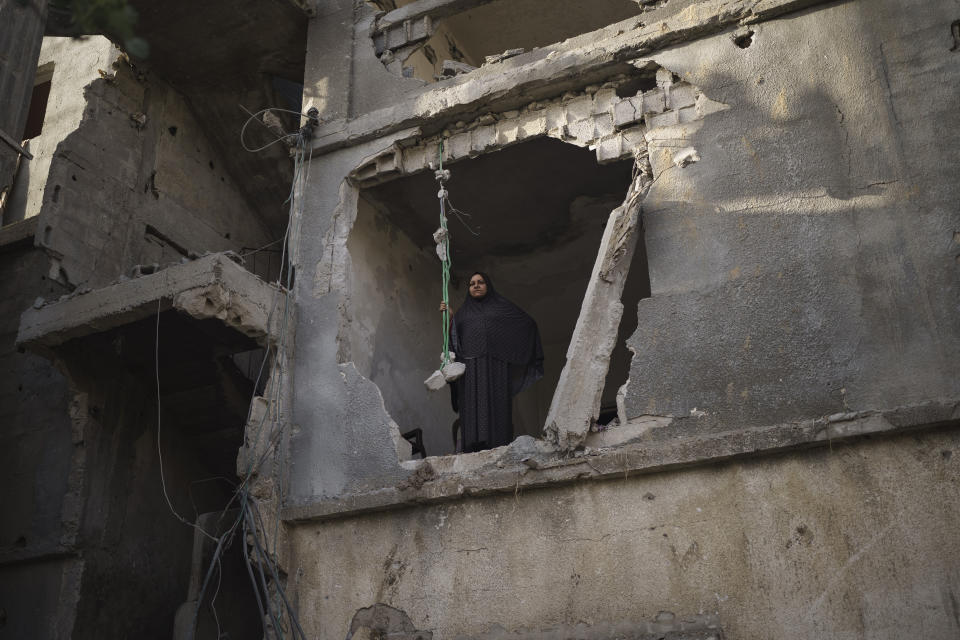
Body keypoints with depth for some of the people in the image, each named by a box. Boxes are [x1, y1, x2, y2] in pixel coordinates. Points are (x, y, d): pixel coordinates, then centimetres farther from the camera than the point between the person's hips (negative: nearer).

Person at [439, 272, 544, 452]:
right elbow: (453, 338, 15)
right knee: (472, 409, -8)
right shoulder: (464, 312, 23)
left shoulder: (501, 305, 15)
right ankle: (474, 450, -12)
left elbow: (528, 323, 15)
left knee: (496, 406, -10)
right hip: (470, 369, 2)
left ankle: (499, 448, -14)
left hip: (495, 366, -2)